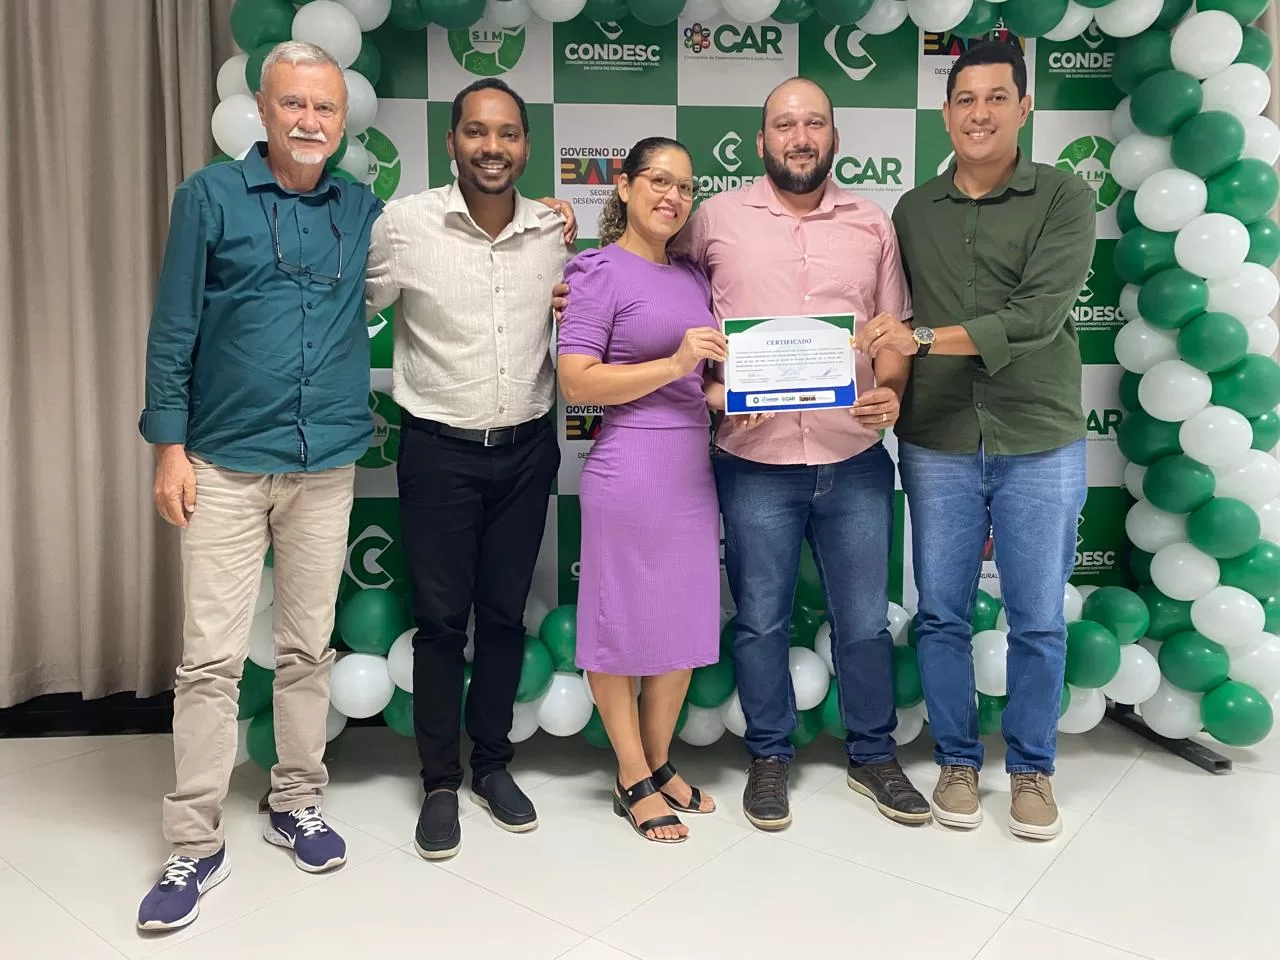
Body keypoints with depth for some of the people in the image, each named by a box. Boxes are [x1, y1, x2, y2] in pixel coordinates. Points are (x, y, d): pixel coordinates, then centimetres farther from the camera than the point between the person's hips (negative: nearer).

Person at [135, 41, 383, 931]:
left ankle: (298, 804, 28)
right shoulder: (211, 195, 0)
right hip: (225, 465, -2)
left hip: (327, 466, 3)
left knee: (309, 647, 11)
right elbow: (173, 328, -1)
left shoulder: (363, 210, 8)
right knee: (211, 658, 0)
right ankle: (197, 845, 12)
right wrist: (169, 446, -5)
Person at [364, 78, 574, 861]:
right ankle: (440, 781, 23)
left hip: (527, 448, 3)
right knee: (441, 619, 6)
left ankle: (493, 763, 31)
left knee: (505, 614, 13)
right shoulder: (405, 223, -9)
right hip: (439, 449, -2)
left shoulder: (555, 230, 0)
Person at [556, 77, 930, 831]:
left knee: (865, 621, 12)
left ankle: (874, 756, 32)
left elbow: (896, 330, 10)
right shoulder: (718, 218, 3)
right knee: (762, 621, 10)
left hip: (855, 459, 2)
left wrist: (891, 391, -8)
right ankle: (770, 756, 30)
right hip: (755, 462, -1)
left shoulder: (872, 223, 8)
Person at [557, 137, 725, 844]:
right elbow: (576, 382, -13)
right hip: (629, 468, -7)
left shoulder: (693, 276, 16)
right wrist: (673, 364, -19)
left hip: (692, 468, 7)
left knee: (684, 624, 13)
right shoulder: (600, 270, -5)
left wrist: (727, 394, 4)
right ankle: (633, 780, 22)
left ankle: (659, 763, 32)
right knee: (621, 624, 5)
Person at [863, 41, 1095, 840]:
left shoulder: (1065, 199, -2)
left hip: (1040, 444, -2)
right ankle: (958, 761, 28)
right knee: (941, 614, 9)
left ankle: (1033, 769, 28)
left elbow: (1039, 315, -16)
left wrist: (925, 340, -23)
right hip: (936, 447, 2)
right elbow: (895, 327, 8)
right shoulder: (912, 212, 8)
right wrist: (886, 393, -6)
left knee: (1038, 621, 8)